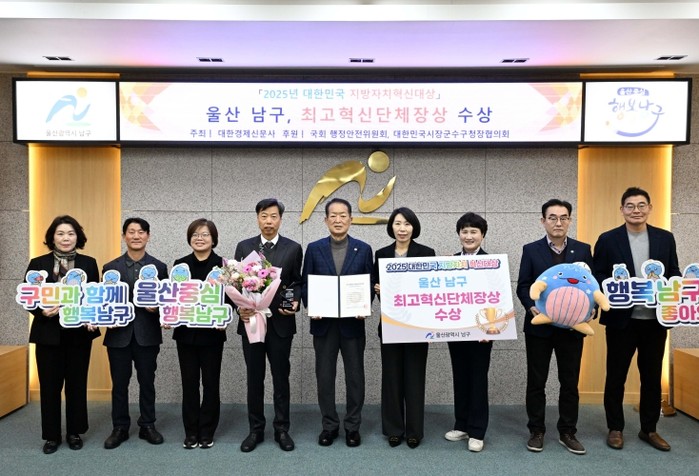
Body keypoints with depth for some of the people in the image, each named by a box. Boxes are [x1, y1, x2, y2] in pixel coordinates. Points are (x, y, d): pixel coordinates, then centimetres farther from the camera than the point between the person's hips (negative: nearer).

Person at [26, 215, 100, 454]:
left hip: (79, 333, 1)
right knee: (49, 386, 7)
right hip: (49, 333, 0)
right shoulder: (38, 263, 1)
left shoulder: (89, 263, 4)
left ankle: (75, 432, 24)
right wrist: (42, 311, -18)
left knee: (77, 384, 10)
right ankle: (51, 435, 21)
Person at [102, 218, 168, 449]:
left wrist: (157, 307, -17)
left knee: (147, 382, 9)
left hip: (147, 334, 0)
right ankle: (119, 428, 22)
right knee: (119, 383, 9)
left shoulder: (159, 267, 4)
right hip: (119, 334, 1)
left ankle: (147, 426, 22)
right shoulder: (110, 267, 5)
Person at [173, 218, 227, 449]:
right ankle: (191, 432, 19)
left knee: (211, 382, 6)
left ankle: (207, 431, 19)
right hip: (186, 332, 2)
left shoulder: (222, 265, -3)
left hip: (212, 332, -2)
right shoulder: (180, 264, 4)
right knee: (189, 382, 7)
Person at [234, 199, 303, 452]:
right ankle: (256, 429, 23)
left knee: (281, 377, 8)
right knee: (254, 377, 10)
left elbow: (297, 282, 4)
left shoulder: (293, 248, 1)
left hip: (281, 322, -1)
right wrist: (239, 307, -10)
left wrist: (295, 302, -14)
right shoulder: (244, 247, 5)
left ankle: (281, 429, 20)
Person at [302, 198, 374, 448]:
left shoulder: (363, 249, 1)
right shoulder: (314, 249, 2)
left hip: (353, 322, 0)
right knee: (325, 376, 8)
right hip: (324, 323, 1)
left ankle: (353, 426, 23)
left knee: (355, 376, 8)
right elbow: (305, 284, 4)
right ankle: (329, 425, 23)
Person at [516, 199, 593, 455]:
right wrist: (531, 307, -19)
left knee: (570, 381, 9)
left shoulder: (583, 250, 4)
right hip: (539, 325, -1)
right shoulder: (531, 250, 1)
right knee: (536, 381, 7)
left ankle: (567, 432, 23)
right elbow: (522, 286, -1)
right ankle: (536, 431, 20)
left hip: (572, 325, 1)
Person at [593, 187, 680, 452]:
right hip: (621, 319, -2)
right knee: (616, 376, 7)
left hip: (655, 320, 3)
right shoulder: (608, 240, -2)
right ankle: (615, 429, 21)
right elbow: (597, 277, -3)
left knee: (652, 377, 12)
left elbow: (674, 273, 8)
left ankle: (649, 429, 27)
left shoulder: (665, 238, 6)